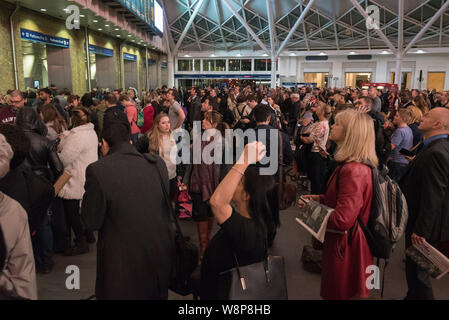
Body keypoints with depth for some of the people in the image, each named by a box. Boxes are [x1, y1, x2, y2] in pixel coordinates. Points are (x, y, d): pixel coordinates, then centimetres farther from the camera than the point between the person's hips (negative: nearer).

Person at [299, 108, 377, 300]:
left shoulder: (353, 170, -29)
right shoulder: (360, 165, 5)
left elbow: (342, 219, -31)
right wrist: (320, 199, 4)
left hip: (345, 246, -10)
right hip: (348, 241, 10)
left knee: (340, 293, 11)